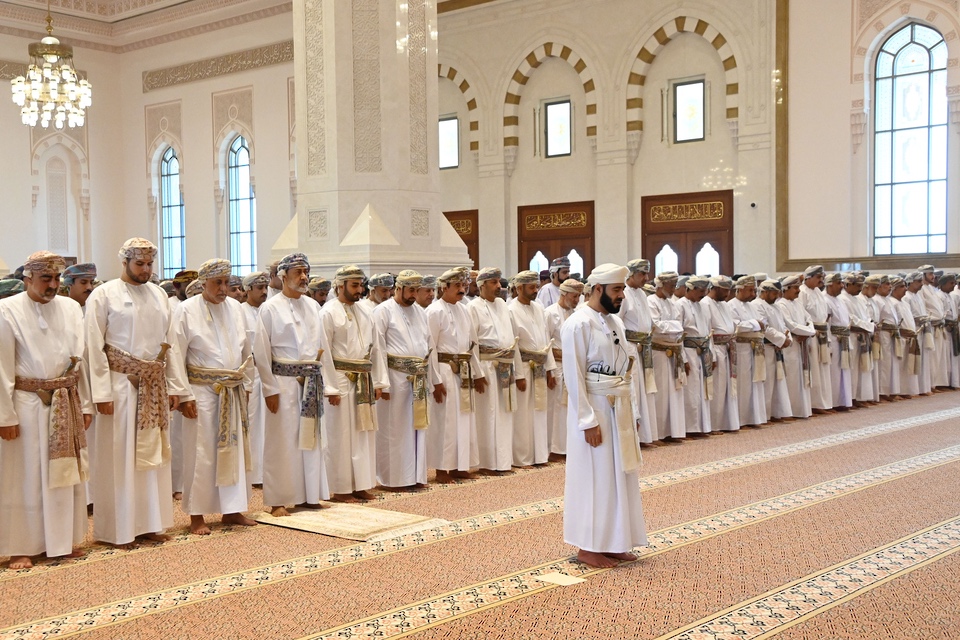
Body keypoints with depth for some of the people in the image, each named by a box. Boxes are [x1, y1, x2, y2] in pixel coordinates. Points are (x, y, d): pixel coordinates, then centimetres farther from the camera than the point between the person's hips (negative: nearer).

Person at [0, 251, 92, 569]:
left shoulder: (71, 309, 5)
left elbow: (81, 359, 8)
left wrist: (85, 405, 7)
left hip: (66, 405, 5)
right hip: (27, 404, -4)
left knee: (66, 473, 12)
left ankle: (65, 538, 24)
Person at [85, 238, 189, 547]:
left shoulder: (159, 295, 11)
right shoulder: (104, 295, -5)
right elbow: (95, 348, -8)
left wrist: (175, 385, 8)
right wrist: (102, 393, -14)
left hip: (154, 385, 5)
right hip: (121, 384, -5)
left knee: (152, 453, 9)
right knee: (119, 455, 1)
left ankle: (148, 522, 18)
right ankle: (117, 528, 10)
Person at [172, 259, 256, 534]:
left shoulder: (235, 308, 8)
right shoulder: (187, 311, -7)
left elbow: (246, 350, 14)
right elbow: (177, 357, -8)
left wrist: (246, 384, 11)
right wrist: (184, 396, -12)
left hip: (233, 392, 5)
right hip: (202, 391, -5)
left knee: (234, 450, 9)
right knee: (201, 454, -1)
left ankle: (232, 509, 20)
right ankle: (196, 516, 9)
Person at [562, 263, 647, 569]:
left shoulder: (616, 322, 12)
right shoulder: (579, 324, -14)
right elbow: (574, 377, -17)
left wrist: (632, 411, 11)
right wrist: (589, 421, -19)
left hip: (620, 407, 8)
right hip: (594, 407, -8)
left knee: (621, 475, 11)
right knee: (595, 478, -1)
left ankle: (614, 542, 22)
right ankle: (589, 547, 10)